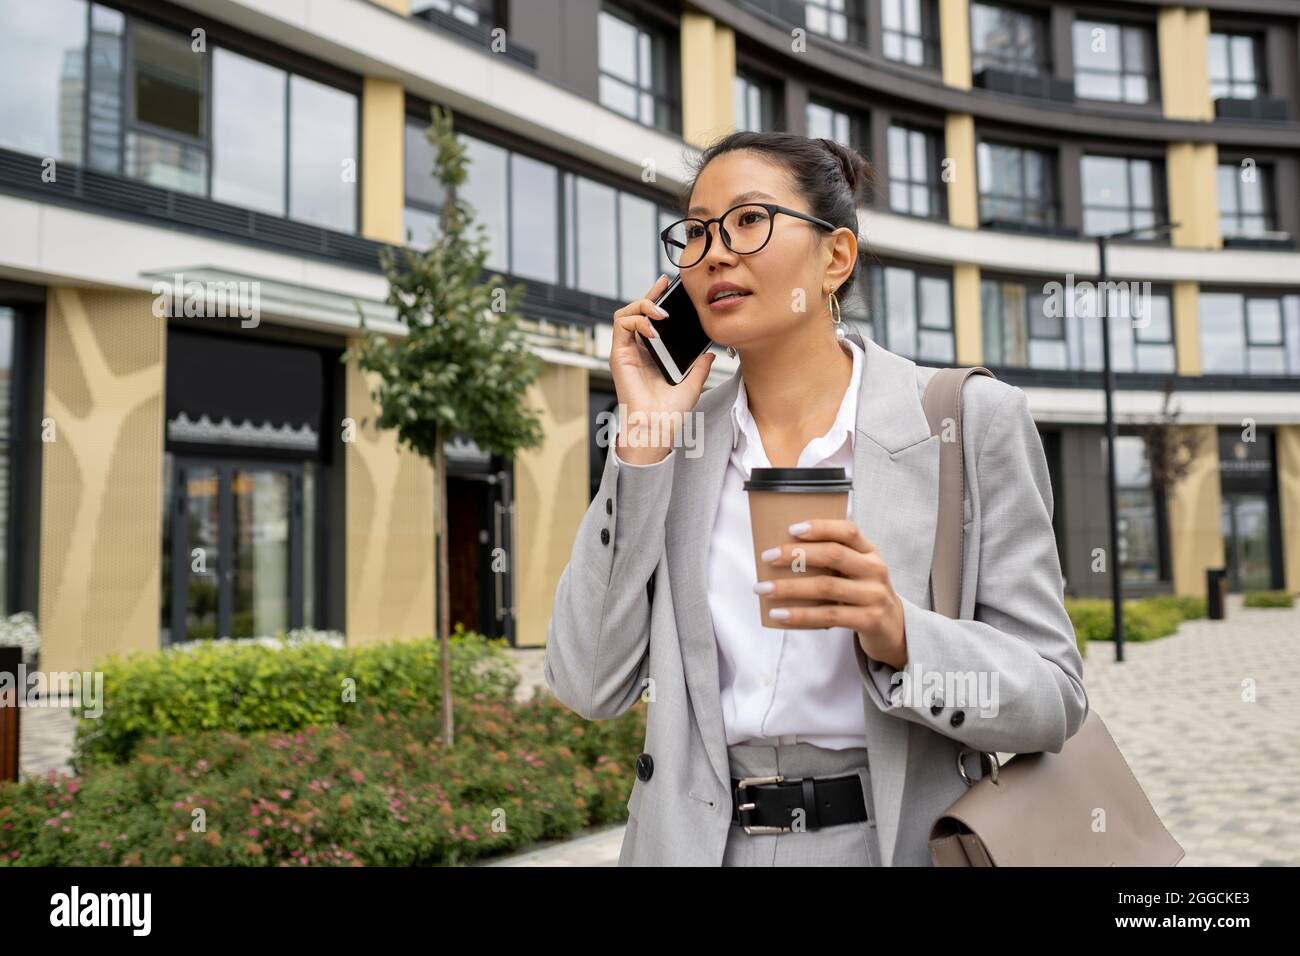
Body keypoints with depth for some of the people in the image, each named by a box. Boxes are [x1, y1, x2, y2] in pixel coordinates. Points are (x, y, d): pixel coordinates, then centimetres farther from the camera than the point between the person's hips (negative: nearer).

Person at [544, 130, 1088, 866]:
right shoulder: (676, 442, -1)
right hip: (693, 839, 3)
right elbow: (591, 687, -8)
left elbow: (1053, 698, -8)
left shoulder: (971, 421, -8)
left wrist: (898, 637, -26)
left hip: (899, 839, -2)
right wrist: (643, 440, -12)